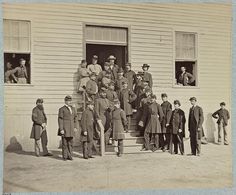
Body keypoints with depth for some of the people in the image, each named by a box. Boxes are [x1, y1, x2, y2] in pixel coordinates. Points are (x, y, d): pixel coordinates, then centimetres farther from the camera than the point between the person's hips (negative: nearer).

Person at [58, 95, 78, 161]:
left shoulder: (73, 109, 13)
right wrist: (61, 129, -13)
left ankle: (69, 156, 16)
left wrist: (76, 127, 4)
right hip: (64, 129, -5)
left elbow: (75, 118, 14)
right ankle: (65, 156, 9)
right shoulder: (62, 109, -4)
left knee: (70, 142, 7)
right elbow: (60, 120, -7)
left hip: (71, 129, 5)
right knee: (64, 143, 0)